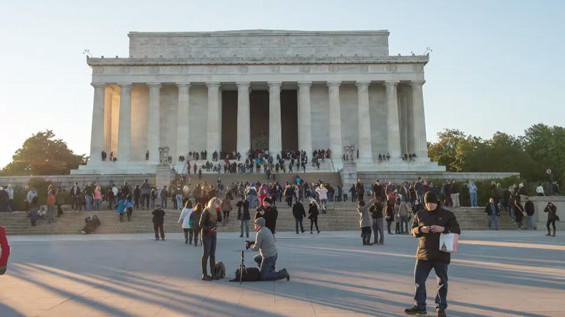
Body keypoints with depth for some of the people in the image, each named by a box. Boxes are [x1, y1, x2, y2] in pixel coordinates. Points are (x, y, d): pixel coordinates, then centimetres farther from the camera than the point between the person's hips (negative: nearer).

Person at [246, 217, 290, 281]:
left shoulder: (260, 233, -22)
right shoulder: (267, 229, 6)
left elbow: (256, 248, -15)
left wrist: (249, 245, 4)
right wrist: (251, 242, 13)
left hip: (268, 257, -9)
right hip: (274, 254, 9)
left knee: (262, 277, 0)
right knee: (256, 258, 28)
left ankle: (282, 273, -5)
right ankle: (271, 270, 21)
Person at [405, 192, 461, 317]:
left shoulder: (447, 215, 1)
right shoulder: (420, 215, 9)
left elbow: (457, 231, -1)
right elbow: (412, 230, 10)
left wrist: (443, 229, -18)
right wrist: (420, 229, -12)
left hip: (441, 255, -2)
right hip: (423, 253, 2)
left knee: (442, 282, 6)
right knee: (419, 280, 4)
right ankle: (419, 306, 16)